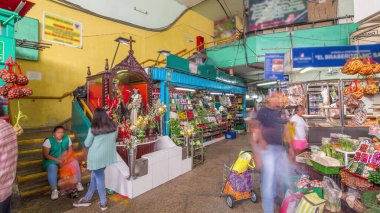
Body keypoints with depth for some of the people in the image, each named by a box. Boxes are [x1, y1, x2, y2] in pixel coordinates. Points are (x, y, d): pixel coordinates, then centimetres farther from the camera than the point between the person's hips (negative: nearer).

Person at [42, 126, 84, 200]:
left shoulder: (67, 138, -1)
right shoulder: (48, 141, -10)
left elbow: (70, 150, 3)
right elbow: (45, 155, -13)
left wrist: (66, 157, -18)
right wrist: (57, 160, -25)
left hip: (64, 159, 3)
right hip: (52, 161, -2)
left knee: (75, 162, -23)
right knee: (52, 168, -34)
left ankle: (78, 183, -12)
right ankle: (54, 190, -30)